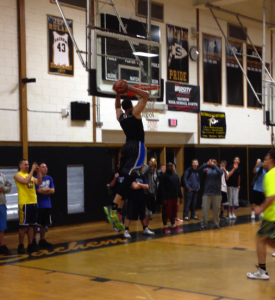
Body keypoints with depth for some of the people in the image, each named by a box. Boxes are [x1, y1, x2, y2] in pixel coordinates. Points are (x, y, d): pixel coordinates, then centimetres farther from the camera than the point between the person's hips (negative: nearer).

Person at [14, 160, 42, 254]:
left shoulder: (30, 175, 17)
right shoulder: (17, 175, -5)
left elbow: (39, 183, 5)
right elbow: (26, 181, -23)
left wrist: (38, 172, -5)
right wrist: (32, 170, -20)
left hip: (33, 203, 7)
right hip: (24, 204, -7)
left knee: (31, 225, 10)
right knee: (23, 226, -3)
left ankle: (30, 245, 16)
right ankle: (21, 246, 6)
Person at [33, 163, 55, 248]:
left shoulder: (49, 178, 9)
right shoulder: (36, 178, -9)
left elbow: (52, 191, 3)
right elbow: (39, 191, -14)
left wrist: (43, 190, -10)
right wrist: (48, 190, -1)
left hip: (47, 205, 6)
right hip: (38, 205, -6)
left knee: (44, 224, 10)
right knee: (36, 224, 0)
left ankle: (42, 240, 19)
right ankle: (33, 240, 11)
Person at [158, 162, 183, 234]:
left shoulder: (176, 175, 15)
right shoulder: (164, 176, -6)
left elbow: (178, 187, 18)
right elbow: (161, 188, -12)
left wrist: (180, 196, 13)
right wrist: (164, 199, -17)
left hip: (175, 198, 6)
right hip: (167, 198, -6)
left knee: (173, 212, 12)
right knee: (166, 213, -2)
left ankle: (174, 226, 22)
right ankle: (165, 227, 8)